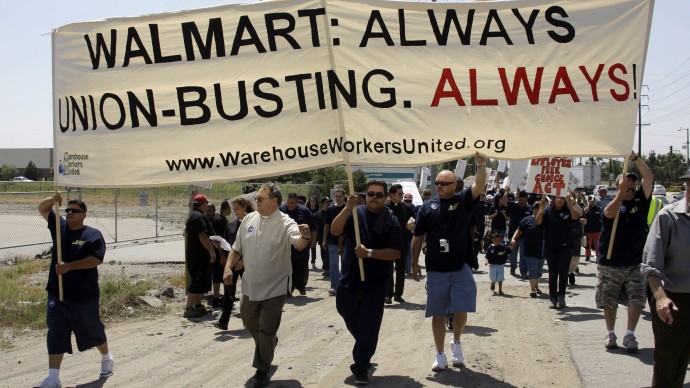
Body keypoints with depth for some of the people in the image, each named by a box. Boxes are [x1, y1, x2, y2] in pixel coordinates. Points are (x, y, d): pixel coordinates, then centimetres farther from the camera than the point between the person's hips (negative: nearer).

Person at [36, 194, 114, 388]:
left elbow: (96, 259, -20)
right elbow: (42, 209, 14)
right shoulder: (60, 226, 7)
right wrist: (53, 199, -9)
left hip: (84, 297, -4)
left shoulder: (93, 235, -9)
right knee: (56, 334, -1)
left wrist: (69, 266, -25)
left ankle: (107, 359, 38)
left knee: (93, 330, 13)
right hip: (56, 294, 4)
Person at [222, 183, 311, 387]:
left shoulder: (285, 223, -15)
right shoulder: (249, 219, 0)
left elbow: (299, 245, -33)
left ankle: (262, 370, 16)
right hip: (250, 285, 6)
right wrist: (228, 267, -3)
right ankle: (267, 346, 50)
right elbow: (237, 248, 10)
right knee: (249, 321, 22)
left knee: (267, 331, 1)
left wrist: (305, 237, -56)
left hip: (274, 287, -6)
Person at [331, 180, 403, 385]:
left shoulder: (391, 221, -3)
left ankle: (361, 368, 12)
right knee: (351, 321, 19)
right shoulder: (356, 213, 1)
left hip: (375, 284, -2)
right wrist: (348, 208, -28)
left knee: (369, 327, -1)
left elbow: (396, 253, -10)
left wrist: (369, 253, -21)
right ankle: (363, 357, 44)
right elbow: (335, 230, -14)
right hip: (349, 279, 3)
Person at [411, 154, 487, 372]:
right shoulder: (427, 207, 3)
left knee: (461, 310, 0)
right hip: (435, 270, 1)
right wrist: (415, 263, 5)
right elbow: (418, 237, 7)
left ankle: (457, 342, 29)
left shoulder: (463, 200, 0)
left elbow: (479, 186, -18)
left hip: (461, 268, -1)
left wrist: (481, 165, -33)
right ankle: (440, 355, 19)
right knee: (438, 314, 7)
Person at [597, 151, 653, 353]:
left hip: (635, 264, 1)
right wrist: (621, 191, -22)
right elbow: (610, 213, -23)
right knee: (609, 301, 8)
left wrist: (634, 158, -16)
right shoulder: (612, 203, 2)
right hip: (609, 264, -1)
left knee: (636, 301, -3)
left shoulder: (641, 201, 4)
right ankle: (610, 334, 21)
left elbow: (649, 177, -7)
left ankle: (630, 335, 9)